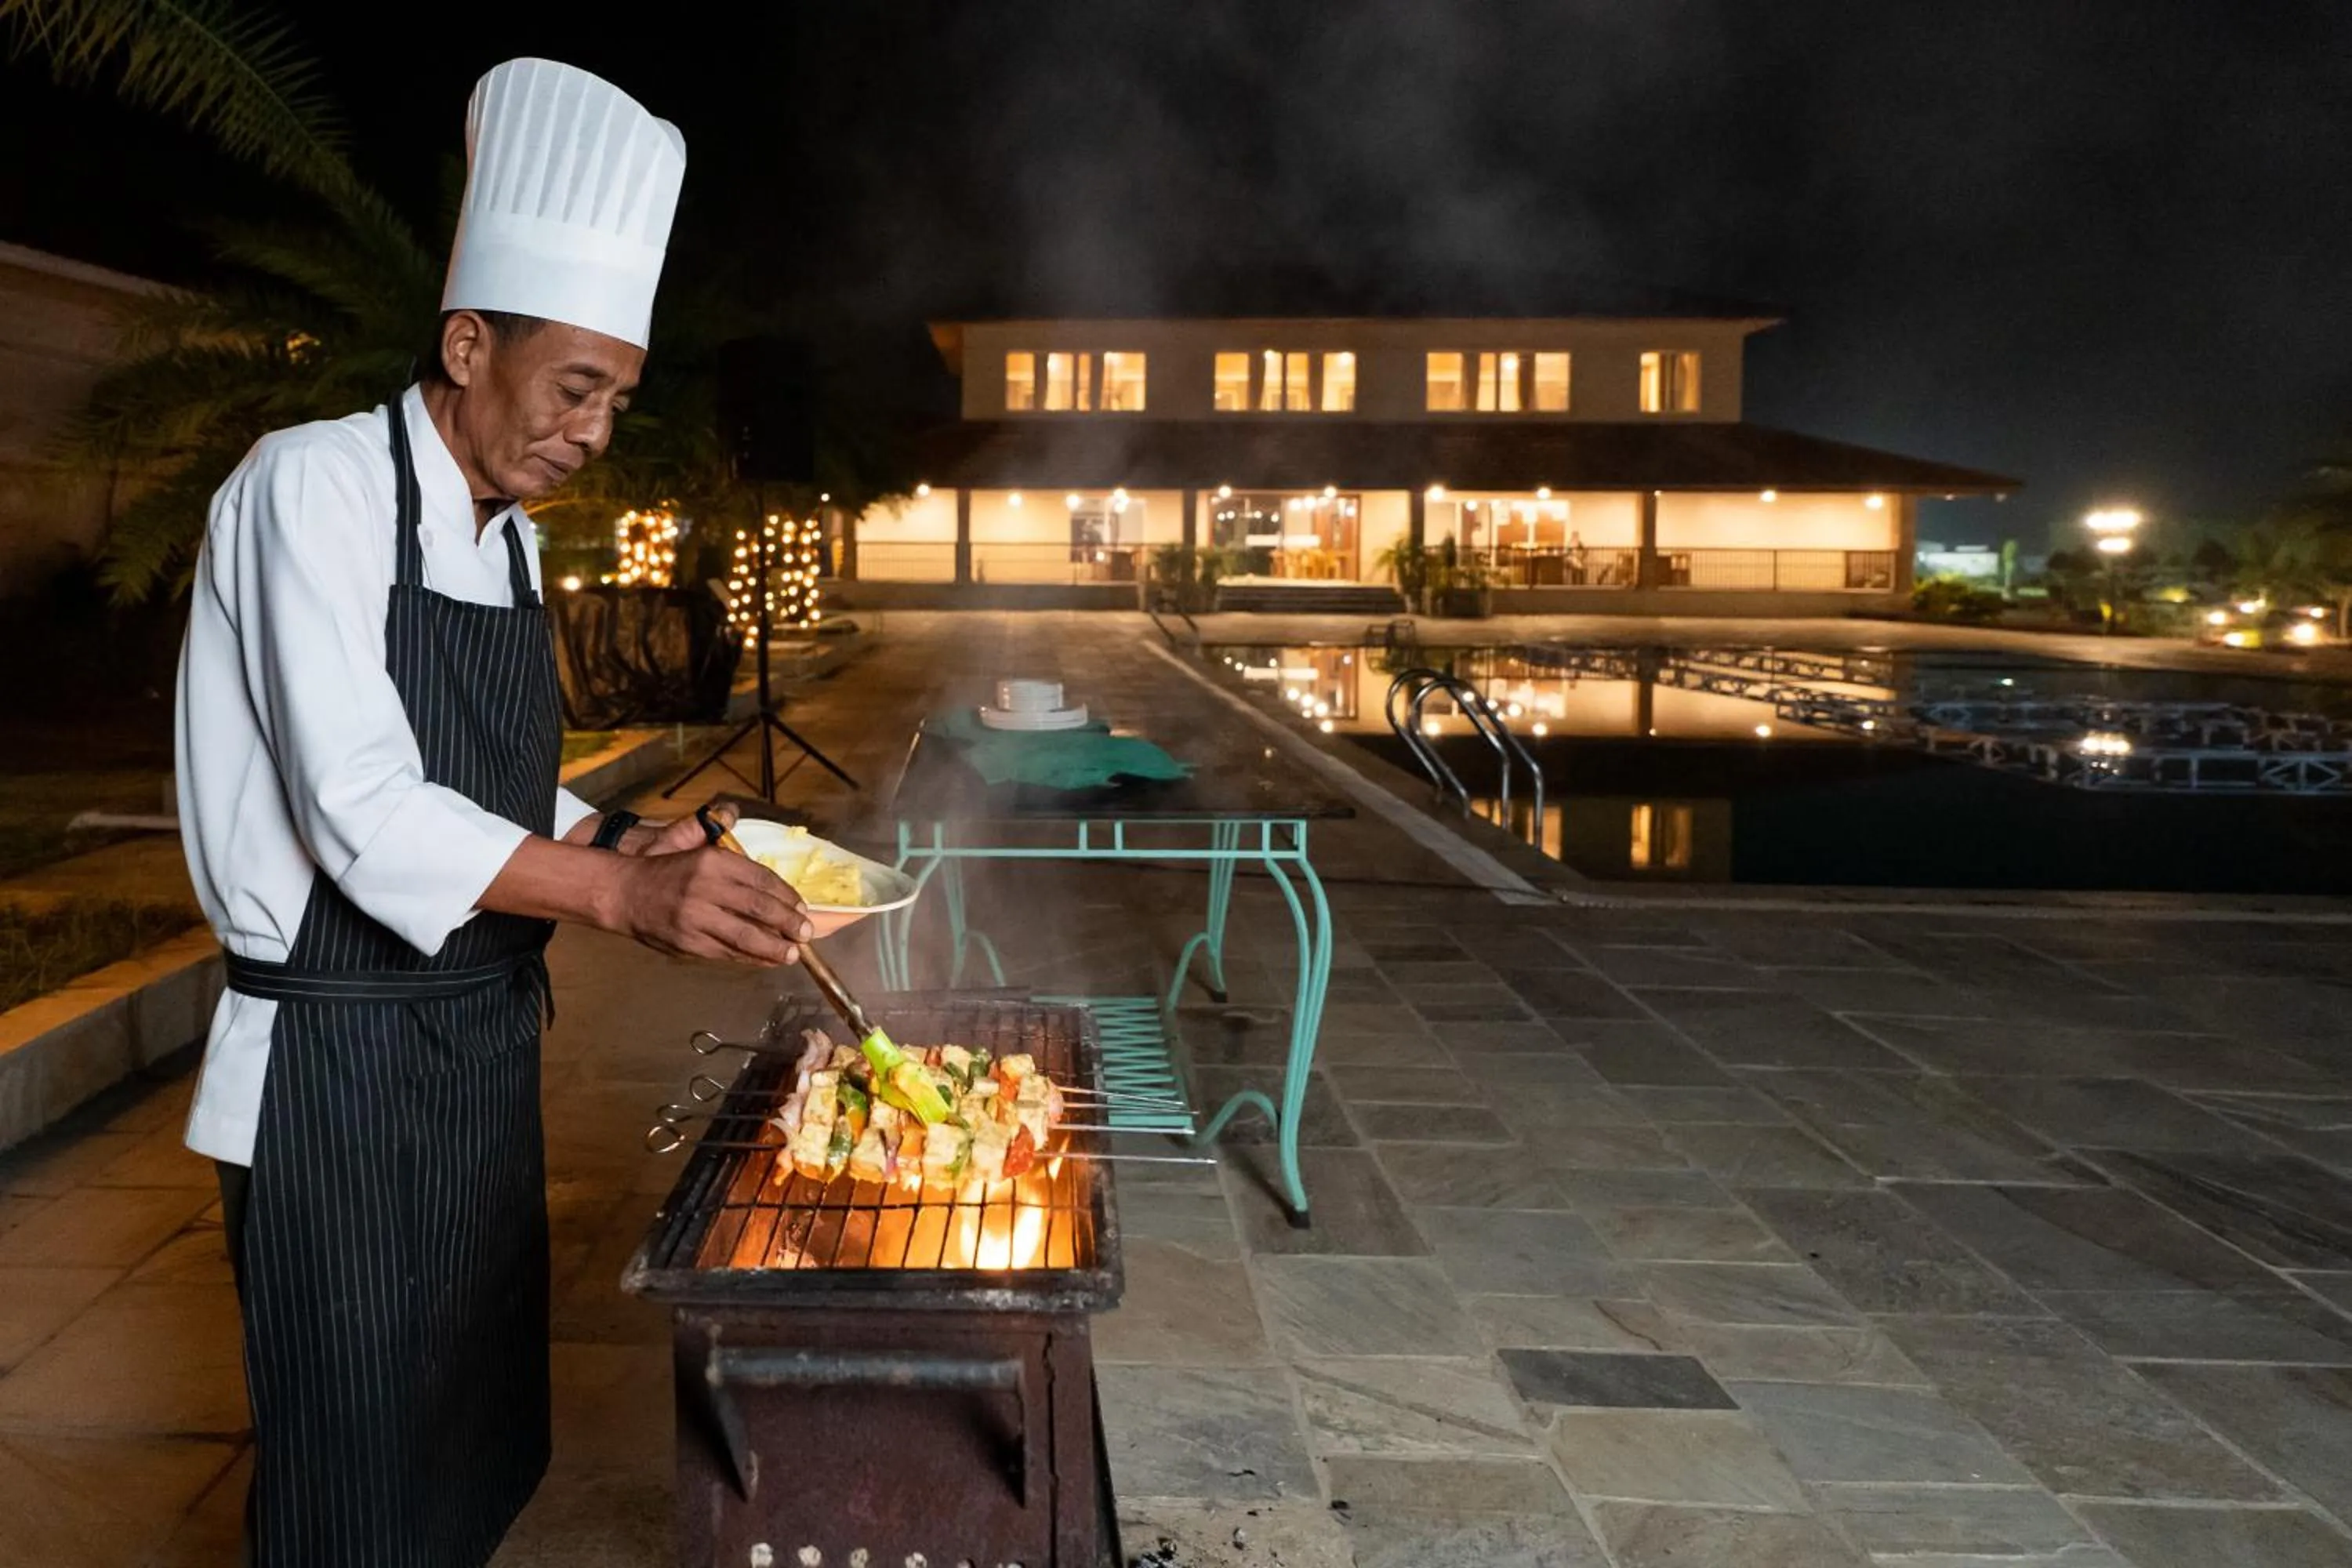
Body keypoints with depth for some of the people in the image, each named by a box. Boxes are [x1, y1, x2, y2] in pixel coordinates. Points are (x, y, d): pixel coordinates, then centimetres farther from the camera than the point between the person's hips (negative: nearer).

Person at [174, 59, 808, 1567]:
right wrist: (624, 894, -30)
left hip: (483, 1039, 8)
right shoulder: (316, 487, -15)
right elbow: (361, 814, -24)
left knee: (484, 1443, 19)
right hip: (339, 1059, -8)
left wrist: (627, 844, 0)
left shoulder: (508, 534, 10)